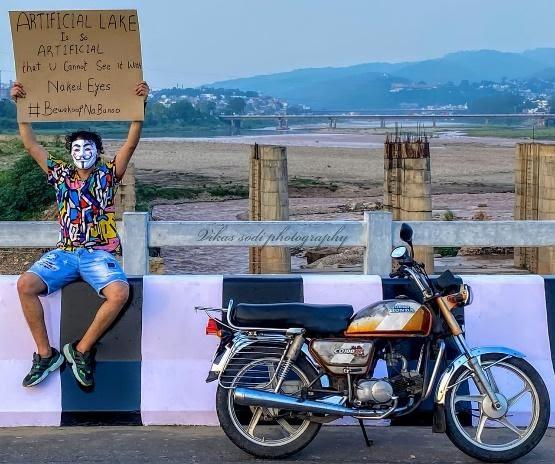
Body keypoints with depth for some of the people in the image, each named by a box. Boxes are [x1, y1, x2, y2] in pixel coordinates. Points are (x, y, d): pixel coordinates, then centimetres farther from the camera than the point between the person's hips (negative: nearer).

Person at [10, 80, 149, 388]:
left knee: (119, 293, -32)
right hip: (64, 253, 2)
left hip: (99, 254, -2)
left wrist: (139, 106, -14)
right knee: (25, 284, -24)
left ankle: (81, 350, -14)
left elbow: (131, 144, -3)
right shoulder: (61, 175, 15)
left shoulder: (107, 175, 9)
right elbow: (31, 145, 12)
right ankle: (45, 354, -12)